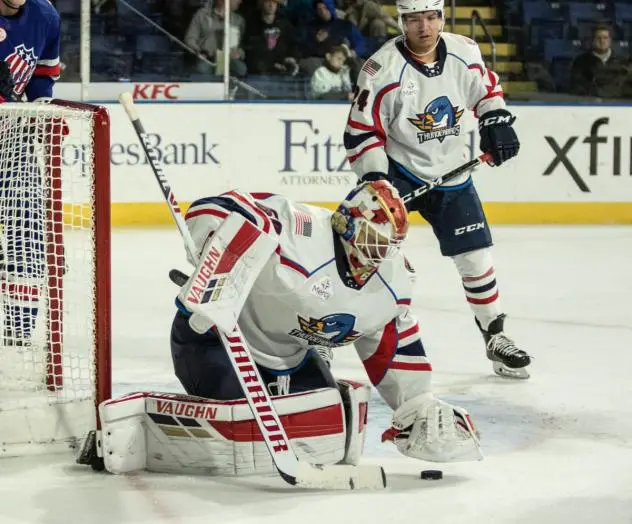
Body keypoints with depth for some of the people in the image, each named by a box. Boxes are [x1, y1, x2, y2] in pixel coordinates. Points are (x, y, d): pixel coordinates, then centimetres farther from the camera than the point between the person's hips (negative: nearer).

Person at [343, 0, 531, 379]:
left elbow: (486, 87, 13)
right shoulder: (383, 68, -20)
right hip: (396, 170, -4)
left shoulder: (465, 52, -7)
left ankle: (496, 336, 21)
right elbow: (362, 130, -17)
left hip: (451, 173, 4)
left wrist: (496, 122, -2)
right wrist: (375, 180, -24)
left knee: (476, 256, 5)